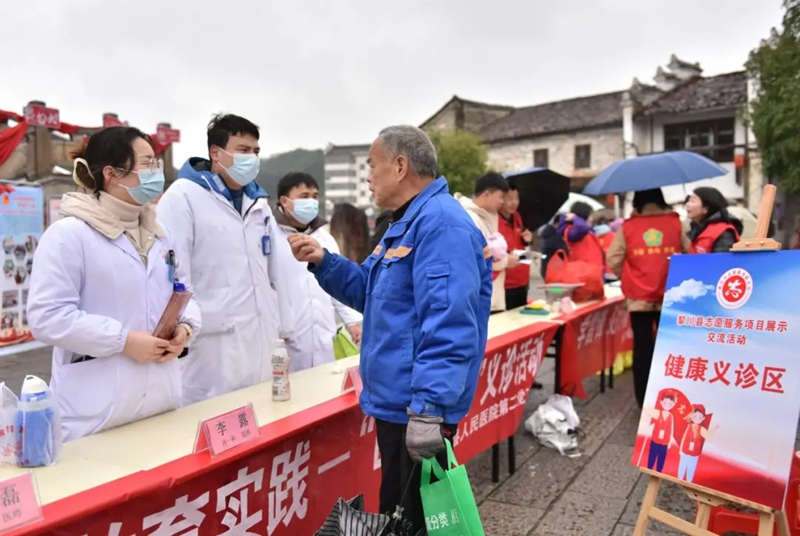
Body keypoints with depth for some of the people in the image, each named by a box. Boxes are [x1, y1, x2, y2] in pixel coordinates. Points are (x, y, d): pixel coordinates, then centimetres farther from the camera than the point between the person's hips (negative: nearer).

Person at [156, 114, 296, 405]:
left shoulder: (258, 201, 15)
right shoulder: (184, 195, -6)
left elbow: (280, 269, 15)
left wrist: (283, 326, 13)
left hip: (260, 344, 7)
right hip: (213, 344, -6)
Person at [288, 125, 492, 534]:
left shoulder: (441, 223, -21)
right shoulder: (407, 222, 14)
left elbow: (448, 326, -29)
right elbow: (370, 292, 20)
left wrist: (429, 407, -31)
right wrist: (322, 262, 6)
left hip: (418, 408, -10)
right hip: (396, 401, 10)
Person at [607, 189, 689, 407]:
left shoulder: (628, 227, -2)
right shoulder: (675, 223, 0)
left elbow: (613, 260, -4)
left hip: (638, 298, 0)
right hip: (670, 297, 1)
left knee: (642, 348, 6)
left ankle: (644, 399, 11)